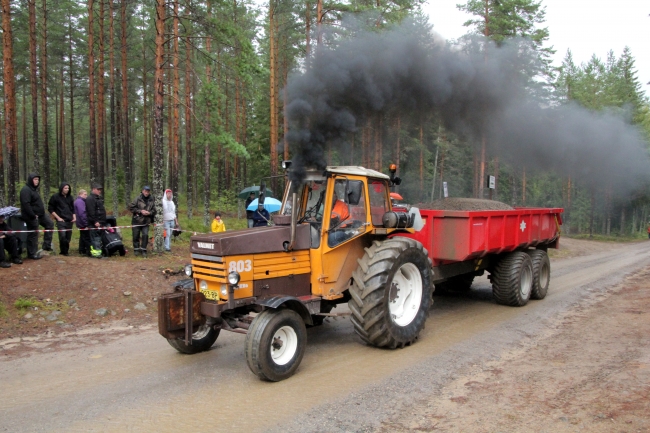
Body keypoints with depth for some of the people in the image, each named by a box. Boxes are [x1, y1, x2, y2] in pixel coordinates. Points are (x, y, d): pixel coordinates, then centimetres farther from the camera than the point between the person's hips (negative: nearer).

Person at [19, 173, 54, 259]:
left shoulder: (34, 189, 14)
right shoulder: (26, 190, -17)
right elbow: (26, 204, -26)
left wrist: (42, 212, 13)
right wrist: (33, 215, -24)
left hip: (40, 214, 10)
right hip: (31, 216, -10)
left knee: (50, 224, 16)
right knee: (33, 235, -2)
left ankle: (47, 245, 19)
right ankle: (32, 254, 9)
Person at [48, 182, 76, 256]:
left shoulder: (70, 197, 16)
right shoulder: (55, 197, 1)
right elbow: (50, 209, 1)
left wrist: (74, 217, 10)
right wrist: (58, 218, -7)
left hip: (70, 220, 5)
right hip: (61, 220, -5)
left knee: (68, 237, 3)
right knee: (62, 236, -19)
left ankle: (66, 251, 15)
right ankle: (63, 251, -5)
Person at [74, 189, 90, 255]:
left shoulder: (78, 201, 16)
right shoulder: (80, 202, -18)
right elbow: (82, 213, -24)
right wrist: (86, 224, -23)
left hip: (81, 224, 11)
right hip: (83, 223, -11)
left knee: (83, 237, 16)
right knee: (87, 238, -6)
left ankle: (82, 251, 23)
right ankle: (88, 251, -4)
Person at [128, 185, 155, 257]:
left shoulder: (151, 200, 1)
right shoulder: (138, 199, -6)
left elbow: (154, 210, 9)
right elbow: (131, 207, -6)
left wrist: (149, 212, -11)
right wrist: (140, 211, -13)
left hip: (146, 222, 1)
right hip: (137, 220, -1)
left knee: (145, 235, -8)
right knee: (136, 236, 6)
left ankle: (143, 250, 3)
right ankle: (136, 249, 21)